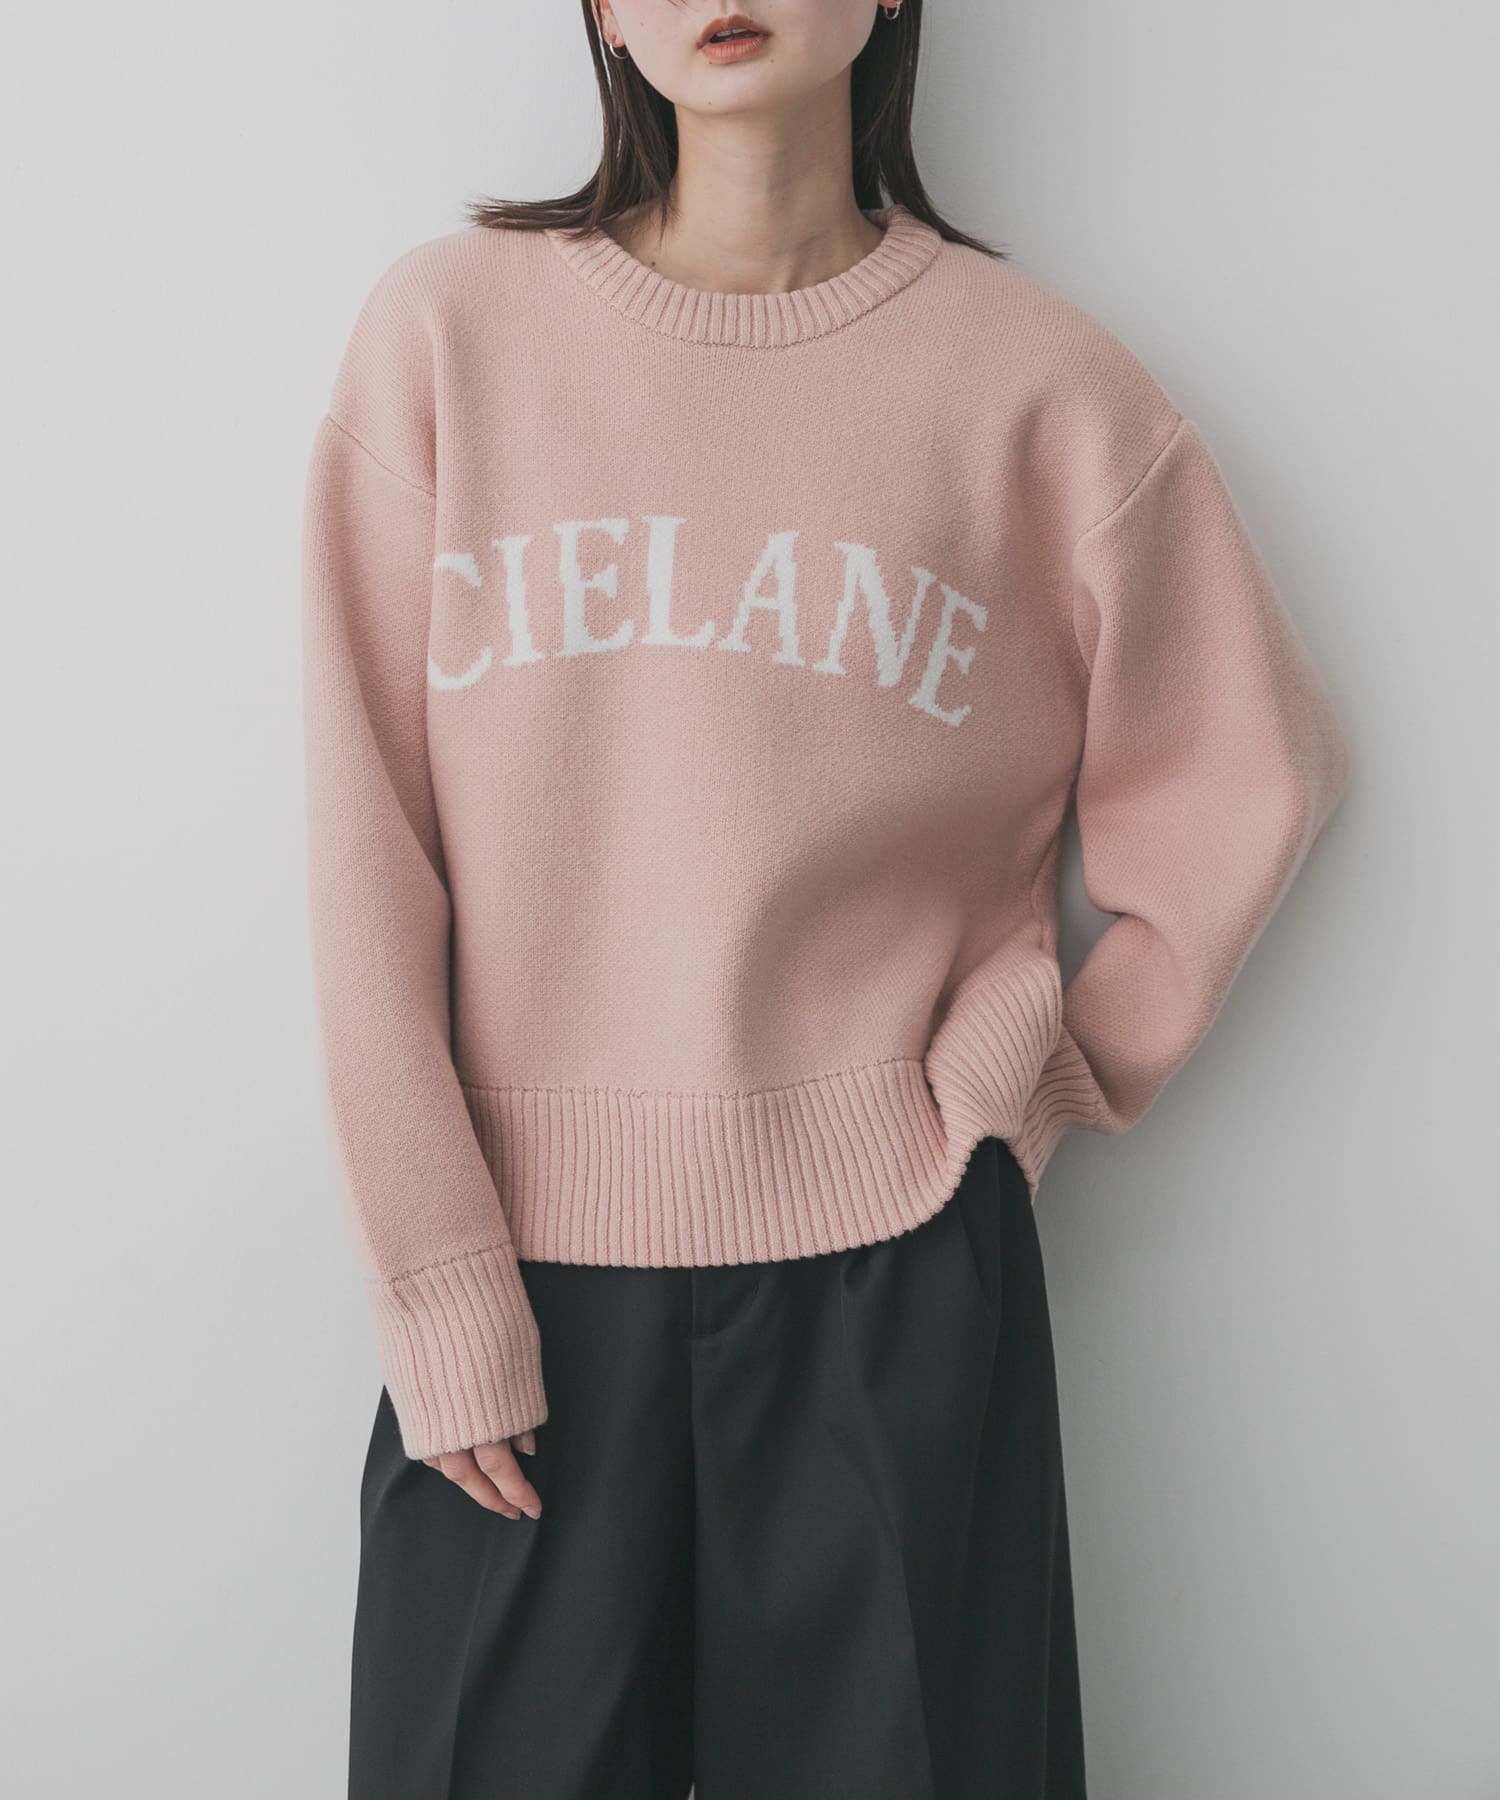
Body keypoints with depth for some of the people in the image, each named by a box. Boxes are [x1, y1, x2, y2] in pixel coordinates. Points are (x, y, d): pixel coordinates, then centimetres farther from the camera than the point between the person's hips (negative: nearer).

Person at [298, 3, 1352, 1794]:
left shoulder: (1034, 375, -1)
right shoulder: (444, 326, -1)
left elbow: (1244, 770, 10)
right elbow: (368, 839, -3)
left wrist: (1054, 1070, 4)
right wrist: (434, 1275, -5)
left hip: (893, 1251, 0)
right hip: (527, 1248, 1)